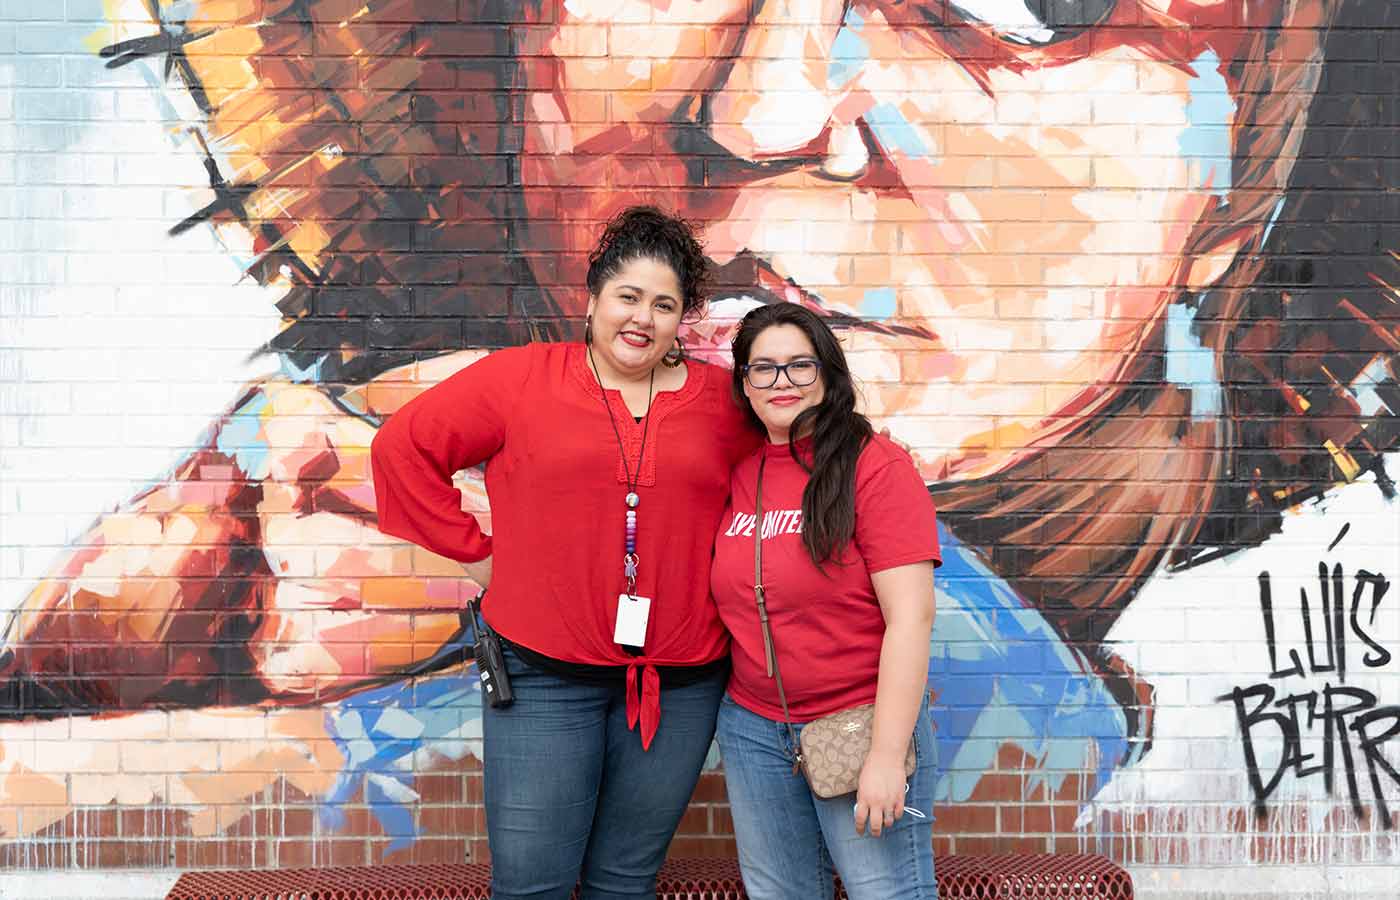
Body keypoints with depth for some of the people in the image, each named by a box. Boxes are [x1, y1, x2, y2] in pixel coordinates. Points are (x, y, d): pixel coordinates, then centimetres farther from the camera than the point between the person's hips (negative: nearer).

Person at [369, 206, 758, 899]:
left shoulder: (721, 401, 4)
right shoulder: (519, 380, -2)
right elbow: (404, 445, 1)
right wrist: (473, 550, -1)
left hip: (680, 681, 2)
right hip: (545, 676, -2)